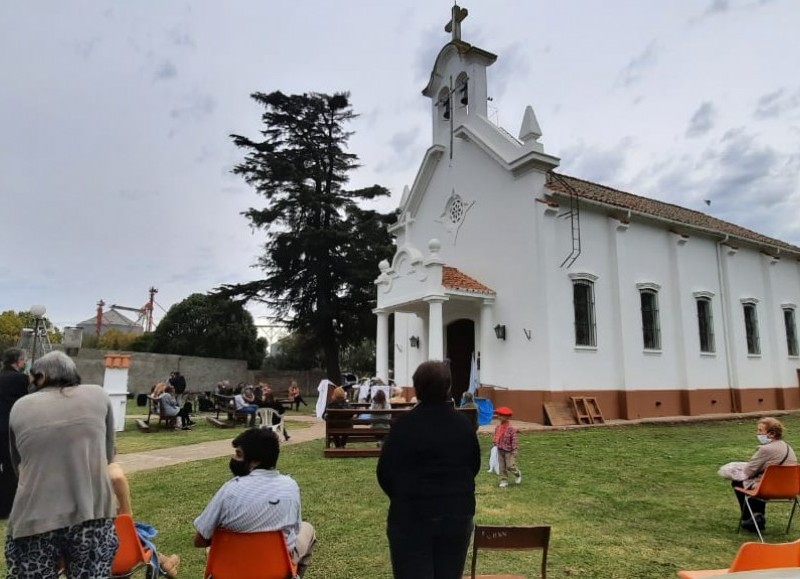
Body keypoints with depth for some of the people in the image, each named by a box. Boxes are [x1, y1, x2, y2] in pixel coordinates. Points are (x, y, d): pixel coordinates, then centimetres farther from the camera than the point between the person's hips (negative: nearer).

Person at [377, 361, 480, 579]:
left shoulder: (404, 424, -14)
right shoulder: (464, 425, -1)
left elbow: (385, 472, -8)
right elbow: (474, 466, 10)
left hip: (411, 516, -4)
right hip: (458, 514, 4)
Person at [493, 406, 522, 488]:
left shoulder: (511, 428, -18)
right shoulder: (498, 427, 1)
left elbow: (515, 440, -17)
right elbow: (496, 437, 14)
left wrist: (514, 450, -17)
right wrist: (495, 444, 14)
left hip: (509, 451, -5)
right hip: (500, 450, 6)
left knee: (510, 466, -2)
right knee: (502, 467, 7)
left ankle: (518, 474, 27)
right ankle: (504, 481, 17)